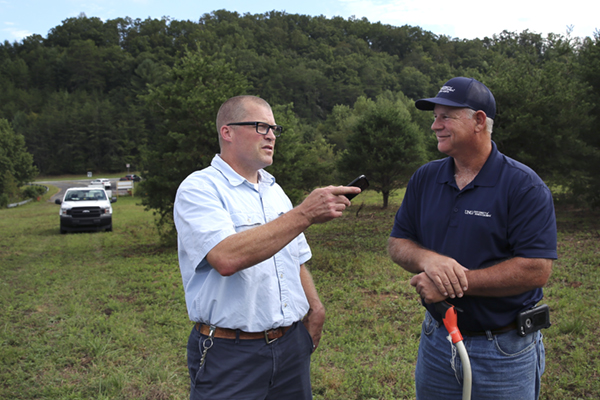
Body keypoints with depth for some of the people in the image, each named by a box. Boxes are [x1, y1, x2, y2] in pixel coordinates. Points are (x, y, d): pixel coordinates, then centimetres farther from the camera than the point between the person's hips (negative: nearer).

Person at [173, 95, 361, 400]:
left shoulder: (274, 190, 12)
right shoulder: (199, 189, -11)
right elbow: (226, 258, -29)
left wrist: (314, 306, 4)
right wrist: (305, 214, -29)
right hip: (231, 353, -6)